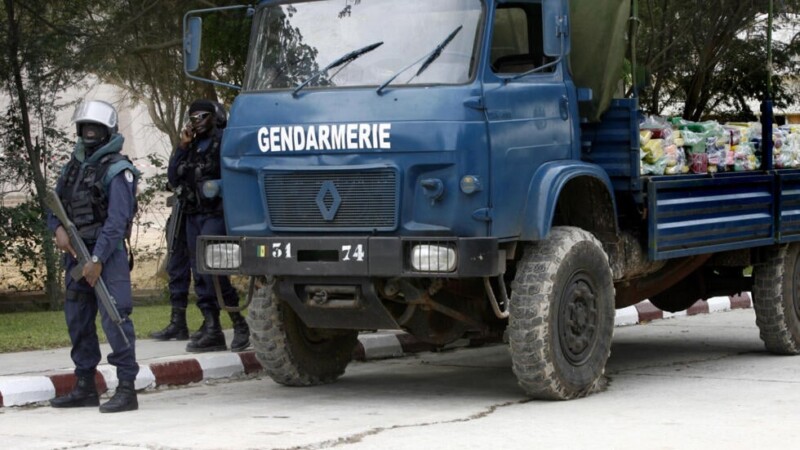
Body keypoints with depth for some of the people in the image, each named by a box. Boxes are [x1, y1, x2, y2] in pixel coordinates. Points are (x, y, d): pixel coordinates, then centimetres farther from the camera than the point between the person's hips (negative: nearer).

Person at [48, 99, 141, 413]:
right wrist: (58, 229, -5)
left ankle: (126, 388, -12)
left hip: (107, 252, -8)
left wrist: (97, 260, -21)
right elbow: (54, 206, 18)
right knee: (77, 319, 11)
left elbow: (117, 221, -15)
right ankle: (85, 387, 20)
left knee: (114, 318, -13)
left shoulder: (117, 170, -7)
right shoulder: (73, 166, 16)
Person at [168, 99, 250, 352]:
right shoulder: (191, 146, 18)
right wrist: (182, 147, 3)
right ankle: (212, 331, 7)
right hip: (193, 215, 8)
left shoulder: (224, 141, -4)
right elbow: (173, 178, 10)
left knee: (211, 269, -17)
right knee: (200, 274, 5)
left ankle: (239, 324, -8)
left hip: (215, 215, -8)